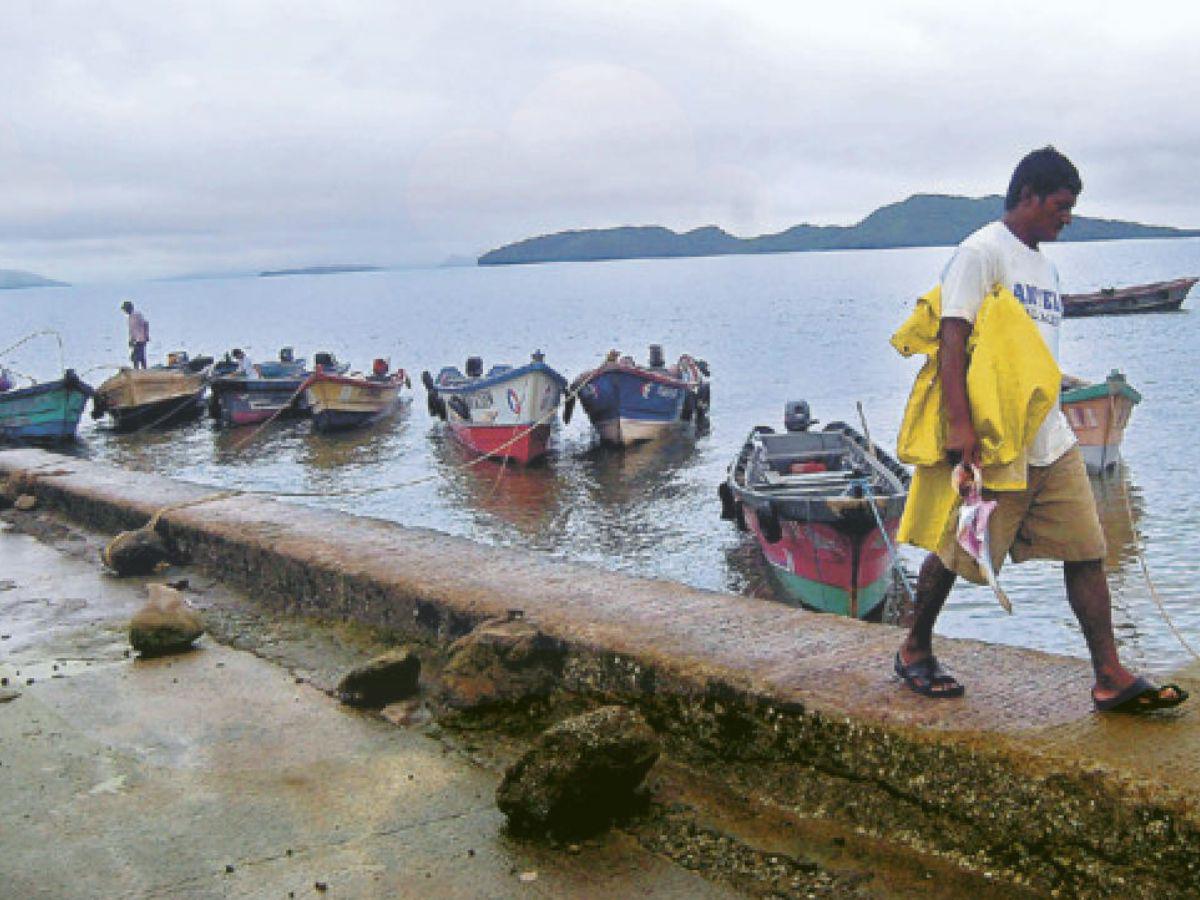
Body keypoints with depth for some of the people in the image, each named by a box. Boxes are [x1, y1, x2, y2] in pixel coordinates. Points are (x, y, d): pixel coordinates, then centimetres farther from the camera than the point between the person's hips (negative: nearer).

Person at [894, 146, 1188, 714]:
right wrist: (959, 424, -25)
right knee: (958, 554, 3)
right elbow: (952, 338, -17)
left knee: (1086, 551, 3)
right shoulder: (982, 252, -8)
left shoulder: (1045, 265, 19)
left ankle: (1111, 678, 7)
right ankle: (915, 651, 22)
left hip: (1053, 441, 8)